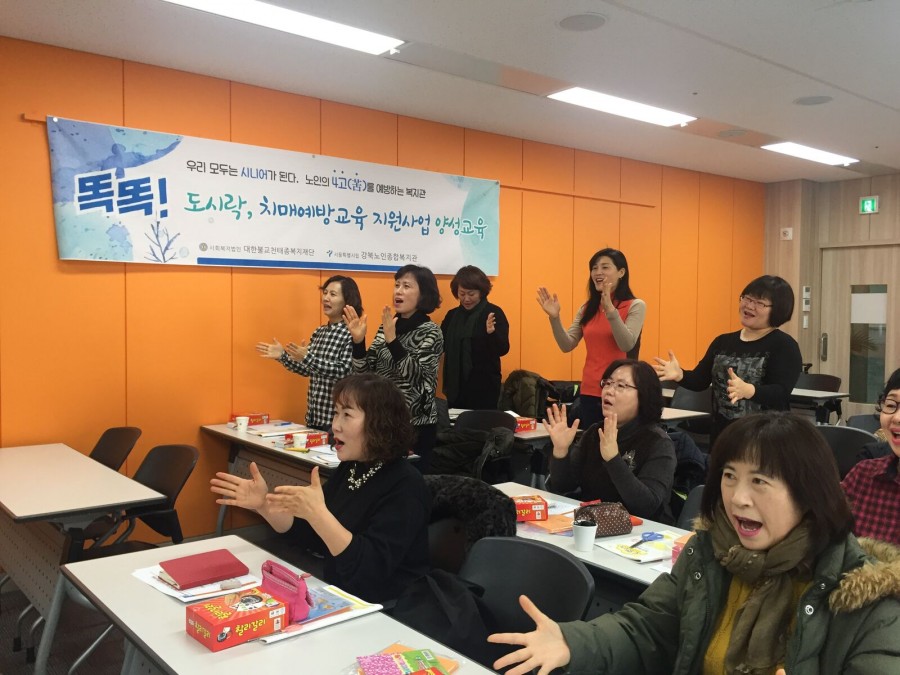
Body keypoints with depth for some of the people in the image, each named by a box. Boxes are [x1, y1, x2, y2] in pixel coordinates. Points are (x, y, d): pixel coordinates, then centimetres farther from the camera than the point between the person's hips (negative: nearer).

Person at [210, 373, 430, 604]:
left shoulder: (405, 486, -20)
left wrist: (317, 513, -35)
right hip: (339, 599, 7)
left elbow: (370, 570, -29)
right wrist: (263, 505, -7)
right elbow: (307, 534, 8)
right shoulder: (349, 468, 4)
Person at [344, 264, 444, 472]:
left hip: (415, 426, -5)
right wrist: (358, 340, -10)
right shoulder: (387, 326, 7)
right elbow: (365, 372, 4)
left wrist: (392, 339, -29)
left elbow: (412, 374, -22)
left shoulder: (430, 332, -9)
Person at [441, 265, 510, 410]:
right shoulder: (452, 315, 8)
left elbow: (503, 349, -13)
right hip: (455, 386, 5)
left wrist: (492, 333, -31)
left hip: (484, 387, -5)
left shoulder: (494, 313, -6)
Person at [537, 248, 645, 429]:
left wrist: (611, 310, -29)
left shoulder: (635, 306, -5)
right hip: (589, 392, 5)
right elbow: (567, 346, 5)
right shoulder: (587, 308, 10)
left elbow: (627, 345, -18)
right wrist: (554, 318, -10)